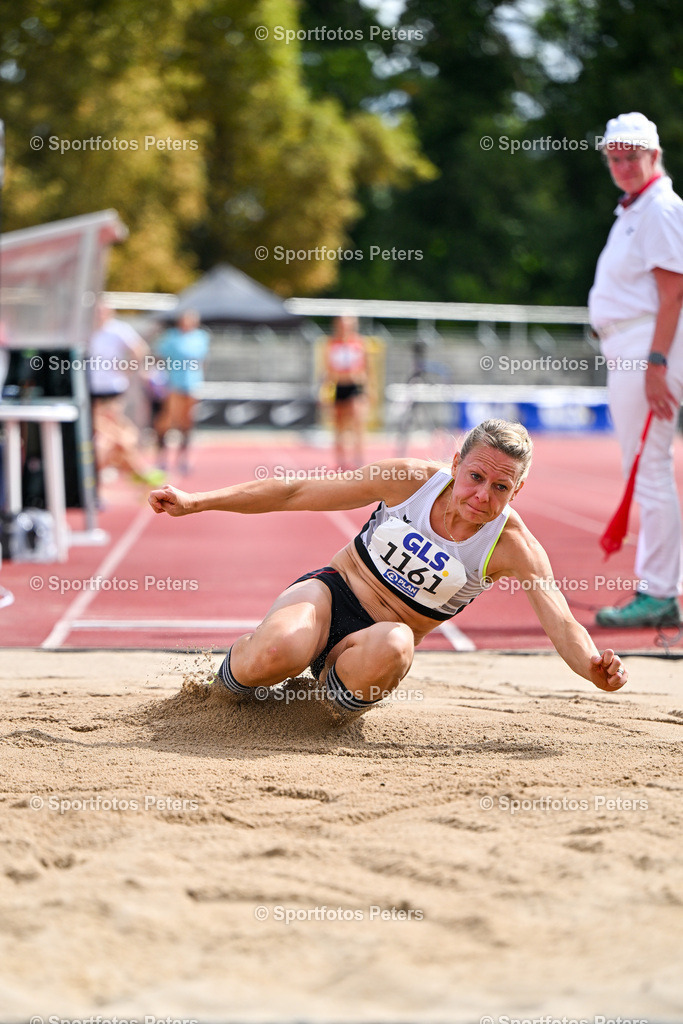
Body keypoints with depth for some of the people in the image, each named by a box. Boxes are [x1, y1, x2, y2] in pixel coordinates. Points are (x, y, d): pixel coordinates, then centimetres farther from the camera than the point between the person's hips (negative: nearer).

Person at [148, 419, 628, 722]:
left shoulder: (514, 547, -12)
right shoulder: (412, 479, -11)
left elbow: (562, 624, -23)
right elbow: (295, 493, -4)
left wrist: (595, 667, -47)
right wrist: (195, 502, -6)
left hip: (378, 635, 0)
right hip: (331, 592, 0)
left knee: (394, 646, -40)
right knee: (274, 654, -35)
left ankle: (332, 696, -6)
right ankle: (232, 678, 2)